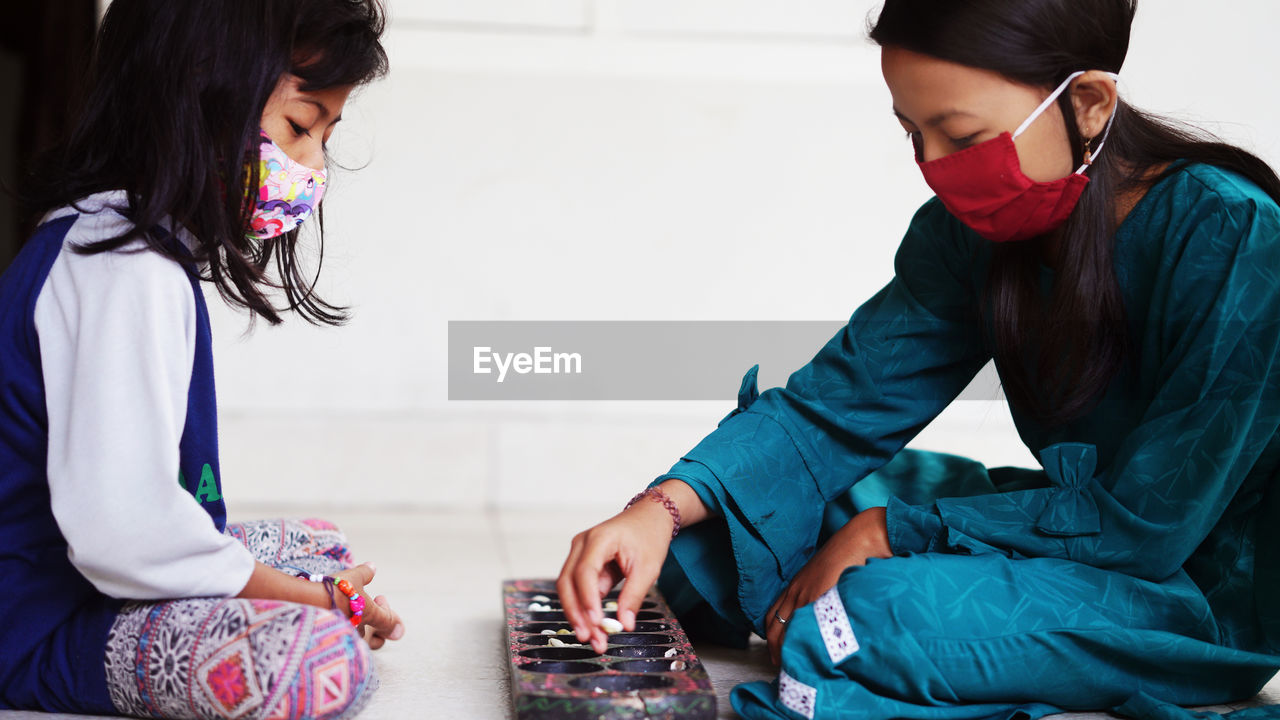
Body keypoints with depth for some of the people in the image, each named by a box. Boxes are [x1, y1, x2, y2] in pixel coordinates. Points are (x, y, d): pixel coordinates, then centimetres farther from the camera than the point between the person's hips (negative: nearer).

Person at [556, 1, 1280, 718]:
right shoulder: (970, 228, -6)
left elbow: (1141, 521, -25)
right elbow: (837, 404, -7)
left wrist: (887, 531, -22)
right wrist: (664, 510, -24)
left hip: (1208, 598, -6)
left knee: (880, 610, -32)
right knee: (711, 519, -1)